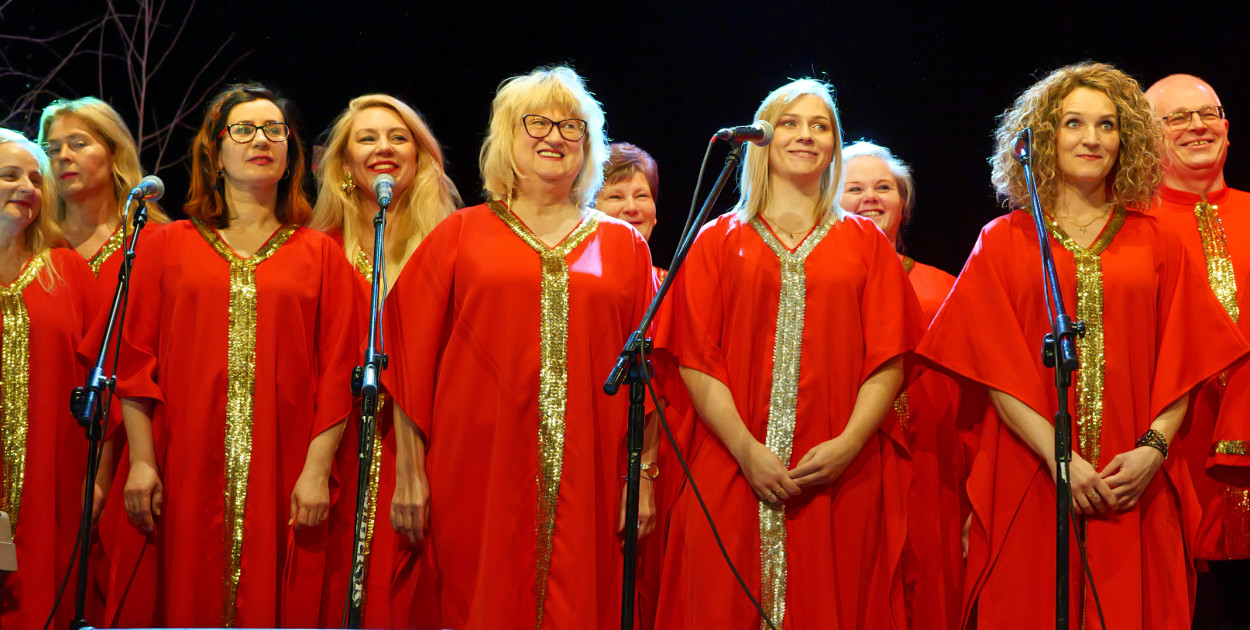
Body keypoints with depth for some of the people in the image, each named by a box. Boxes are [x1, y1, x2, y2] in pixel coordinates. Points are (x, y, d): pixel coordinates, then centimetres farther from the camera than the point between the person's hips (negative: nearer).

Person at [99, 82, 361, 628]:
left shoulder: (319, 255, 10)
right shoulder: (168, 246, 11)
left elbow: (337, 372, 3)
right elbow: (136, 359, 5)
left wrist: (317, 469, -7)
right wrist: (142, 460, -4)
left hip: (280, 478, 0)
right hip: (183, 475, 0)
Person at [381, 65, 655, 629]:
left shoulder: (622, 245, 12)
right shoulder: (459, 235, 8)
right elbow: (410, 359, 5)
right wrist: (410, 472, -1)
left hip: (587, 486, 1)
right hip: (477, 480, -1)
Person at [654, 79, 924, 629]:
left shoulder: (864, 243, 13)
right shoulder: (719, 241, 12)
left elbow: (888, 361, 5)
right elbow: (697, 362, 2)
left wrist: (849, 442, -12)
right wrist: (746, 449, -11)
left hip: (840, 482, 0)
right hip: (731, 478, 0)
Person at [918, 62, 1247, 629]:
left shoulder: (1157, 244, 12)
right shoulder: (1005, 242, 7)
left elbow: (1182, 365, 7)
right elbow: (998, 369, -1)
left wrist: (1153, 447, -10)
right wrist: (1060, 457, -13)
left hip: (1137, 490, 1)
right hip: (1031, 488, -1)